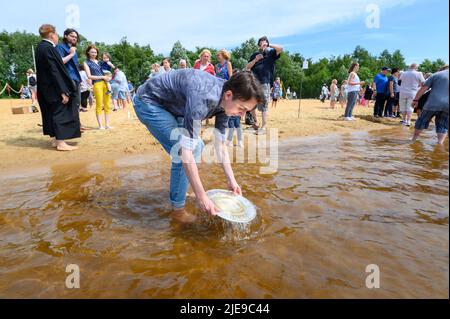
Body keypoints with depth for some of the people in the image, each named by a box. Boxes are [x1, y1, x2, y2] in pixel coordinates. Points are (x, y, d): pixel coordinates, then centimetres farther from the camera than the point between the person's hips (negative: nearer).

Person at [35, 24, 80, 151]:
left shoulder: (40, 47, 13)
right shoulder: (48, 48, -16)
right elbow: (54, 71, -22)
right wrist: (63, 91, -22)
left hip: (46, 88, 10)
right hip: (54, 88, -10)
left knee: (52, 114, 13)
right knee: (60, 113, -6)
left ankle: (55, 139, 20)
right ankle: (61, 142, -6)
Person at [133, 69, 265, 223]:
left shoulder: (224, 101, -11)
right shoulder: (202, 98, -38)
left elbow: (221, 144, 0)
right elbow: (185, 151, -39)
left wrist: (232, 180, -1)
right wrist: (201, 197, -35)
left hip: (170, 106, 9)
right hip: (149, 102, -8)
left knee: (197, 146, 10)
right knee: (182, 153, -19)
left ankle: (180, 189, 27)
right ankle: (178, 209, -2)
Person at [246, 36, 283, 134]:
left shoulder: (271, 53, 7)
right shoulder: (254, 55, 16)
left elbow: (280, 49, -10)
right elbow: (247, 67, 11)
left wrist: (269, 45, -2)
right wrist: (255, 60, -3)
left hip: (265, 83, -4)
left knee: (263, 106, -6)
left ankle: (263, 127, -5)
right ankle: (255, 122, 28)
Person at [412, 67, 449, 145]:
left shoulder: (436, 75, 8)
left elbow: (423, 88, 1)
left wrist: (416, 99, 5)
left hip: (433, 104, -2)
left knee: (422, 122, 14)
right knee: (443, 127, 12)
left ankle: (414, 139, 23)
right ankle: (440, 143, -2)